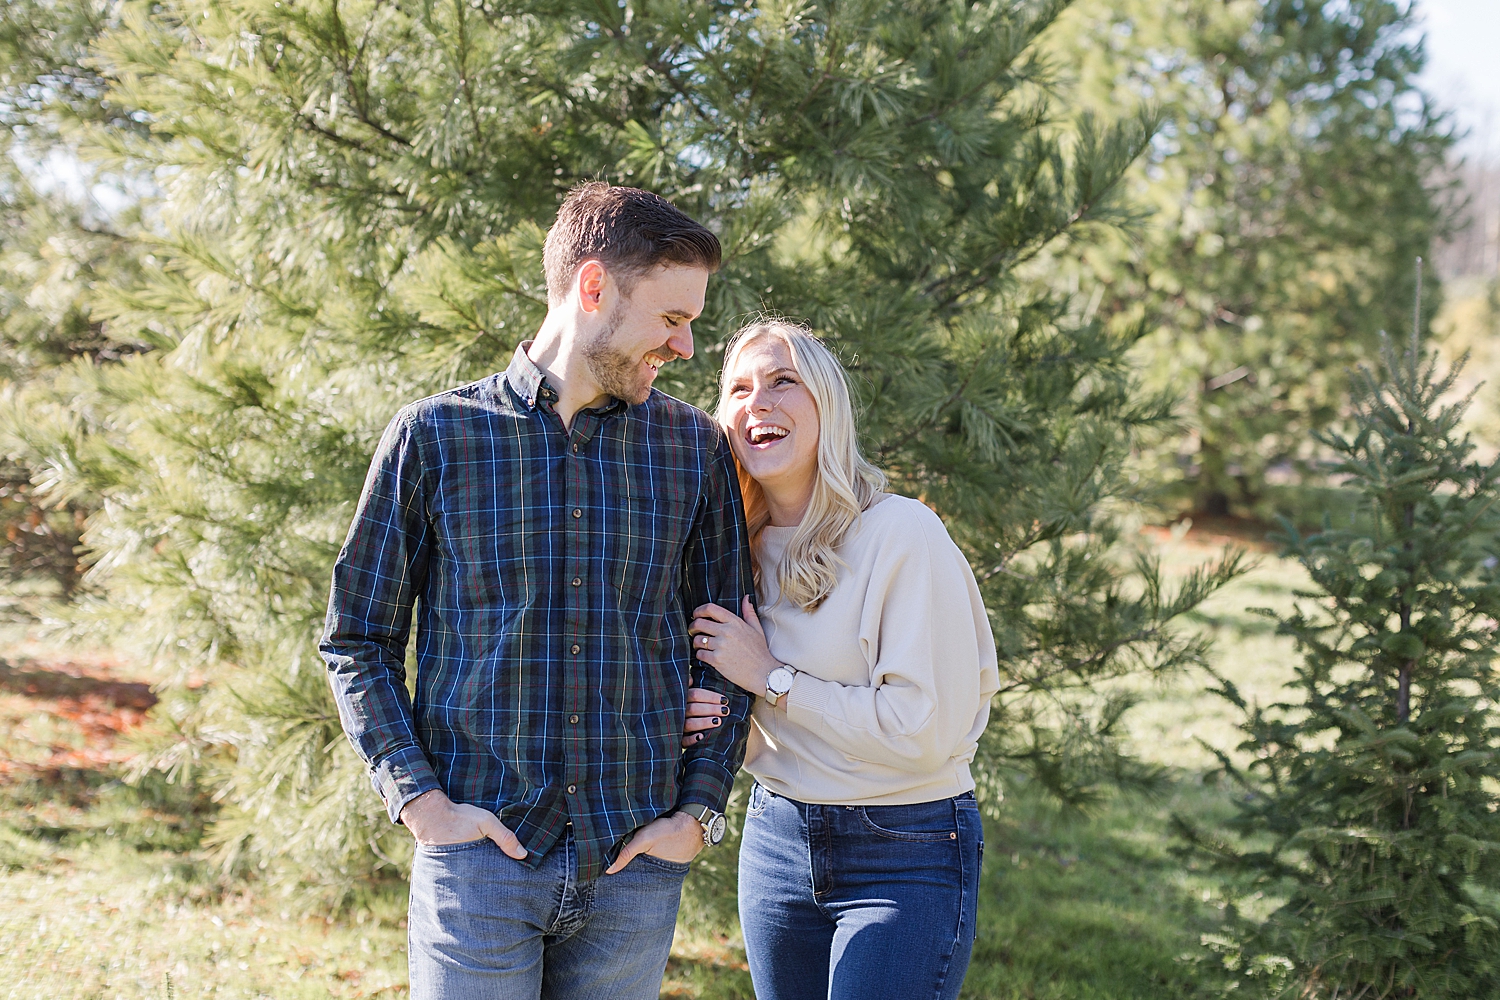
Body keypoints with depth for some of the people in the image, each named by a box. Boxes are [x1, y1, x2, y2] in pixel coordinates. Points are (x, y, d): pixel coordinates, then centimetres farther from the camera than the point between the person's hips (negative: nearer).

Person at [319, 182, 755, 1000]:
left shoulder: (694, 447, 6)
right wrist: (422, 802, -7)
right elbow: (357, 641, 3)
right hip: (479, 856, -2)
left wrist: (699, 810, 2)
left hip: (634, 866, 2)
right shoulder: (434, 437, -1)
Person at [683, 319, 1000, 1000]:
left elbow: (929, 730, -21)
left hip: (907, 859, -6)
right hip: (776, 839, 6)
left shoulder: (902, 534, -16)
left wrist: (771, 676, -17)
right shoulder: (741, 548, 5)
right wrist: (699, 723, -7)